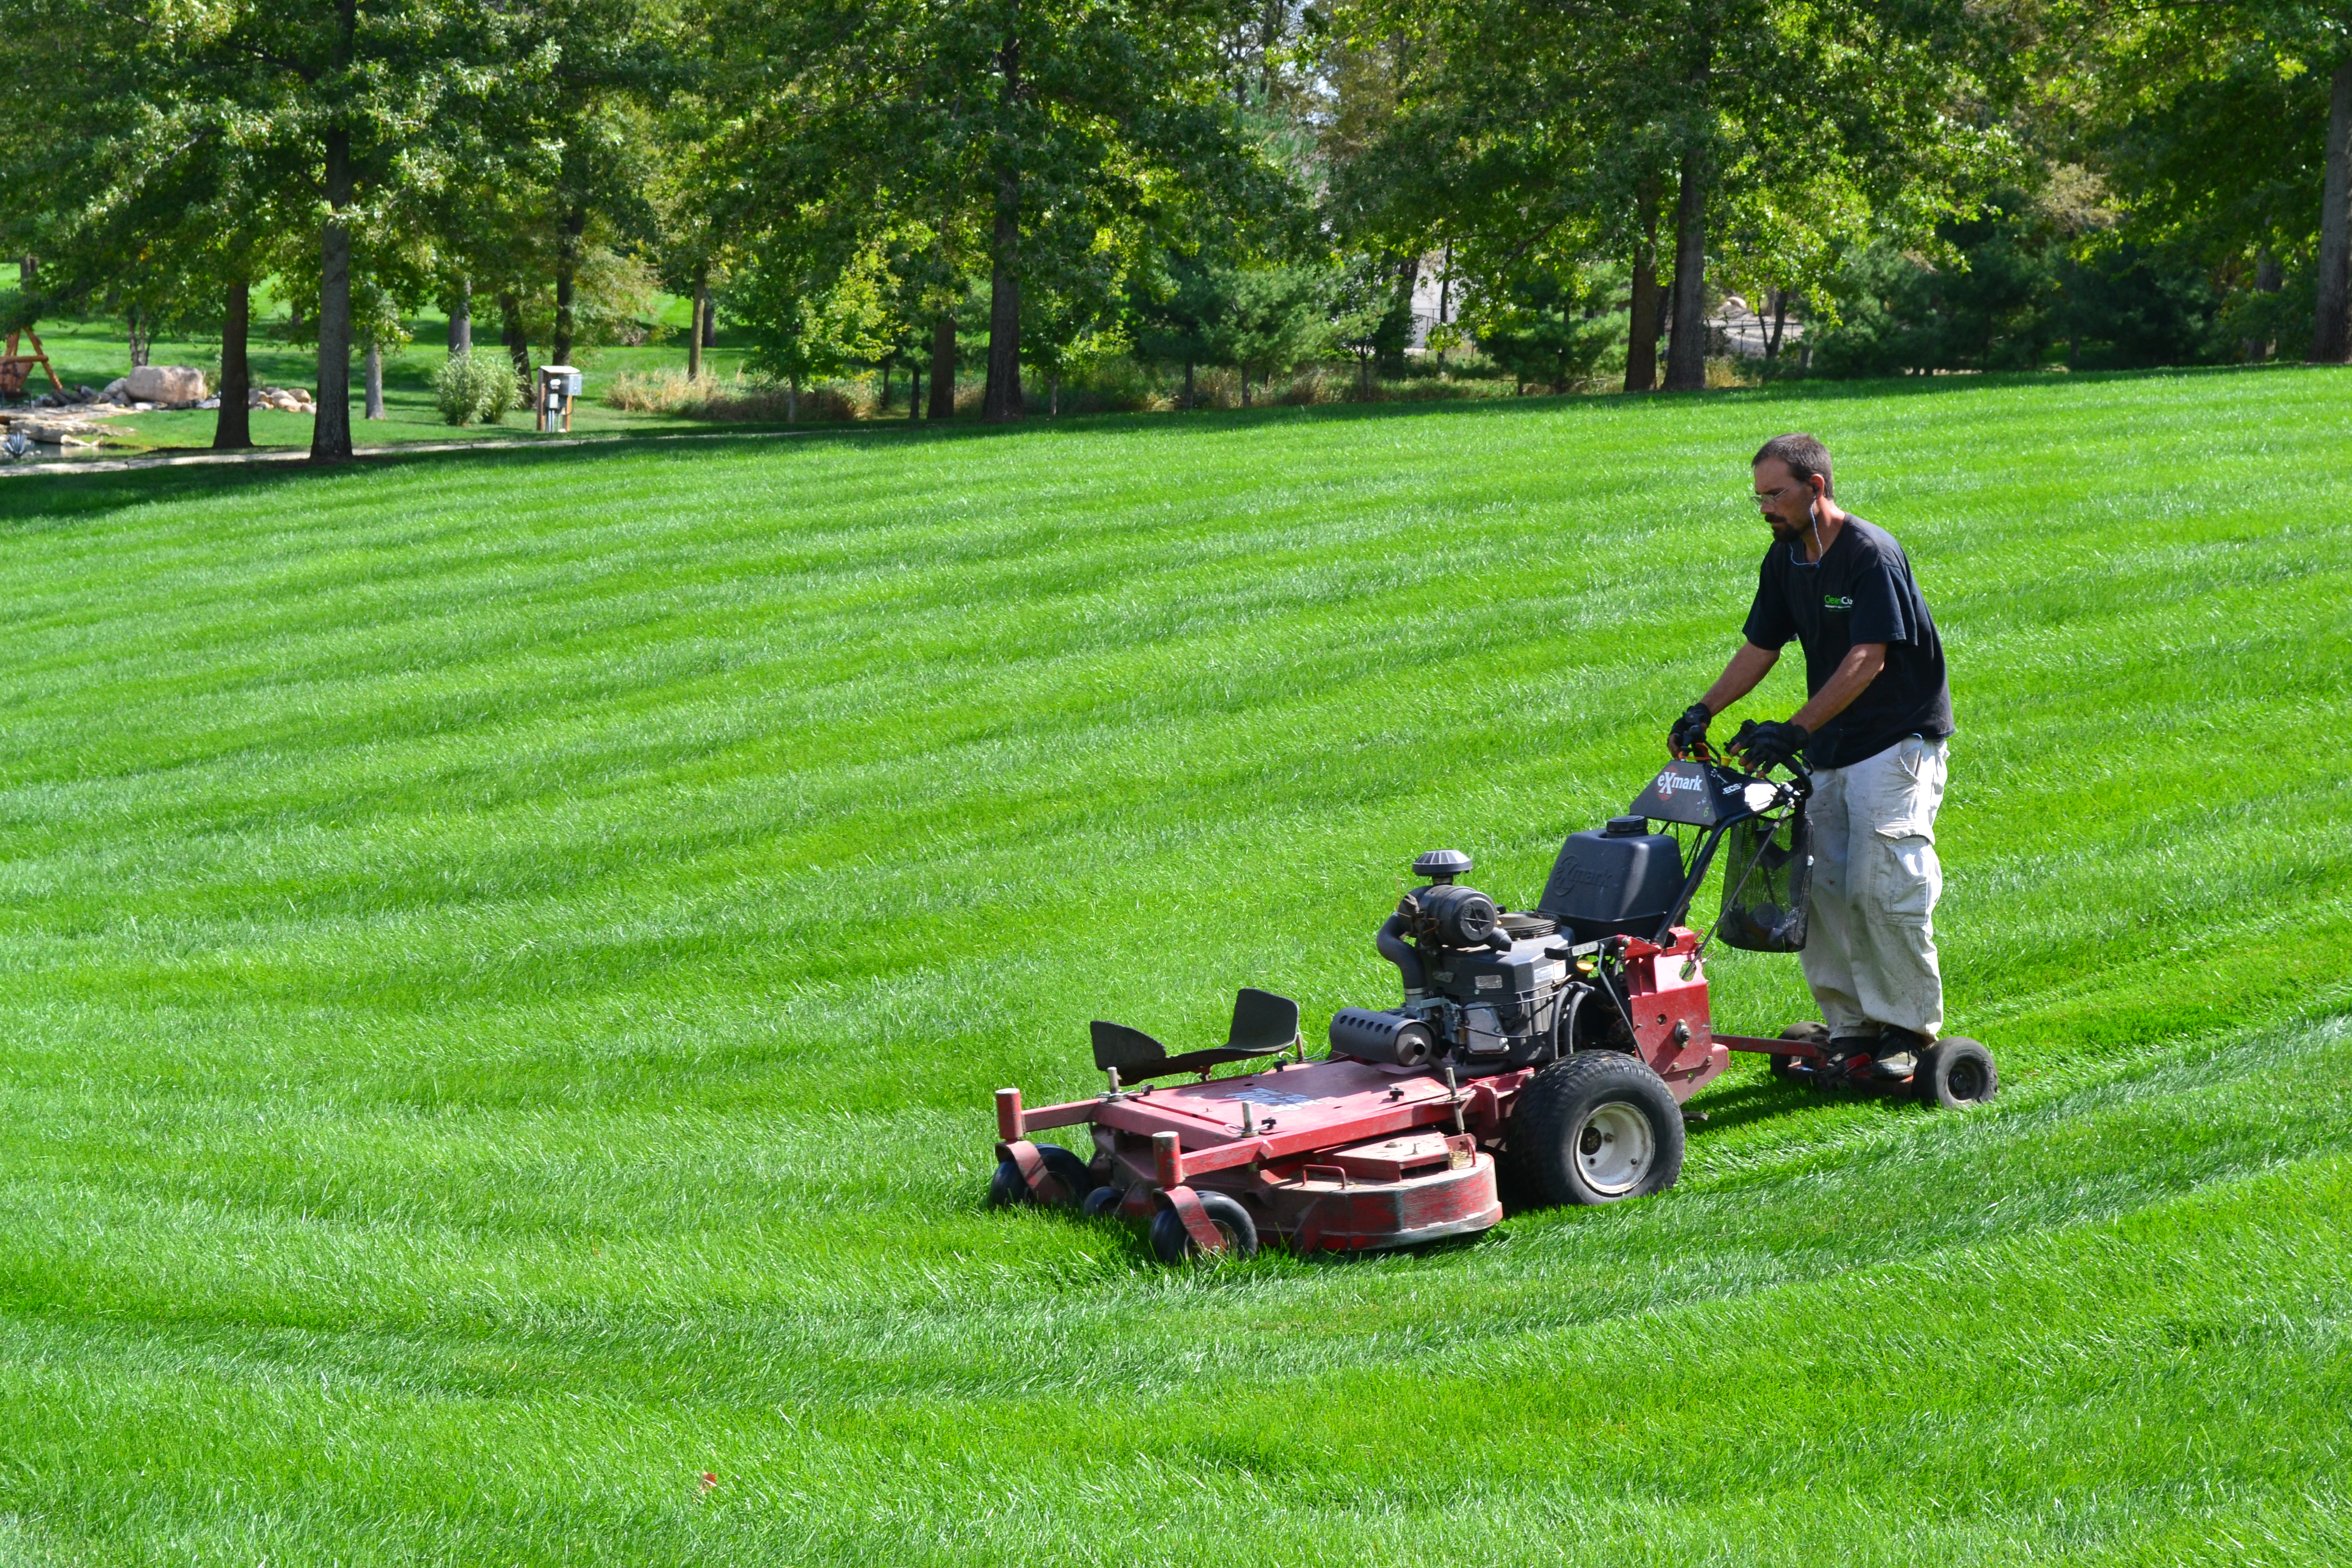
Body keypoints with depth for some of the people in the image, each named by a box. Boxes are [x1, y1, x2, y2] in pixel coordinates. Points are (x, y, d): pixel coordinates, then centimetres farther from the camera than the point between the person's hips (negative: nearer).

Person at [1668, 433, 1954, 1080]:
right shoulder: (1786, 558, 6)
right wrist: (1704, 710, -4)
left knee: (1882, 888, -12)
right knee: (1819, 888, 1)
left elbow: (1868, 660, -25)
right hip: (1828, 748, 8)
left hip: (1897, 740, -8)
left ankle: (1910, 1029, 1)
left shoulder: (1872, 554, -19)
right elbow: (1761, 647, 11)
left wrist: (1793, 730, -31)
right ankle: (1851, 1029, 8)